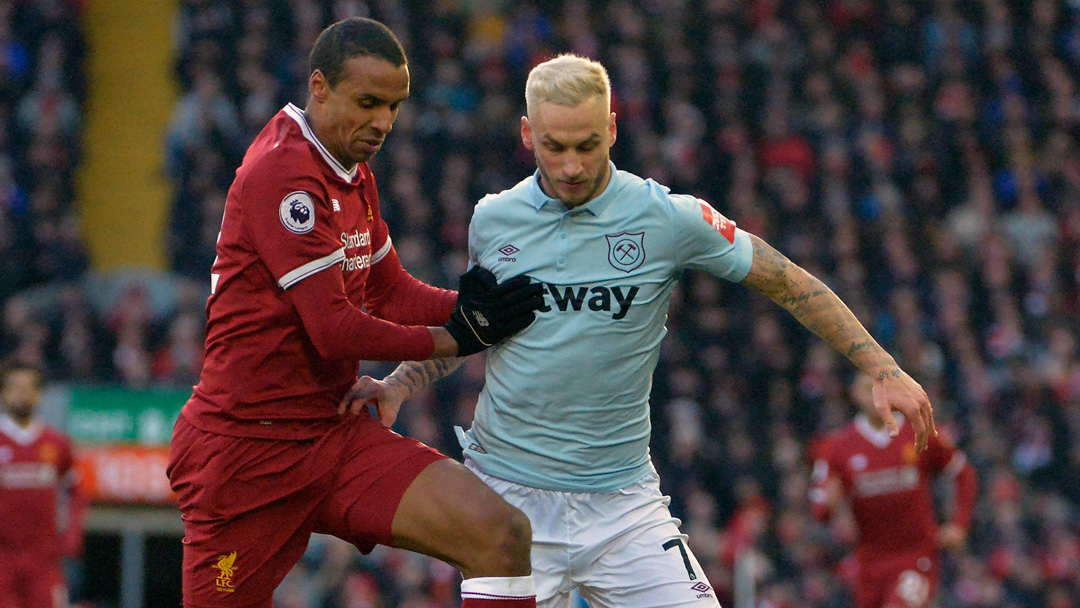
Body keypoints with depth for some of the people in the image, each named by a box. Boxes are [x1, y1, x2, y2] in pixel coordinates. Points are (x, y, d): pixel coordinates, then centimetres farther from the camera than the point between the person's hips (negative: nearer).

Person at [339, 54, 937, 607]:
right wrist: (395, 388, 7)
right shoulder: (491, 220, 3)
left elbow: (791, 284, 3)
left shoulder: (670, 219, -5)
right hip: (508, 493, 1)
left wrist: (884, 371, -2)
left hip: (623, 501, -1)